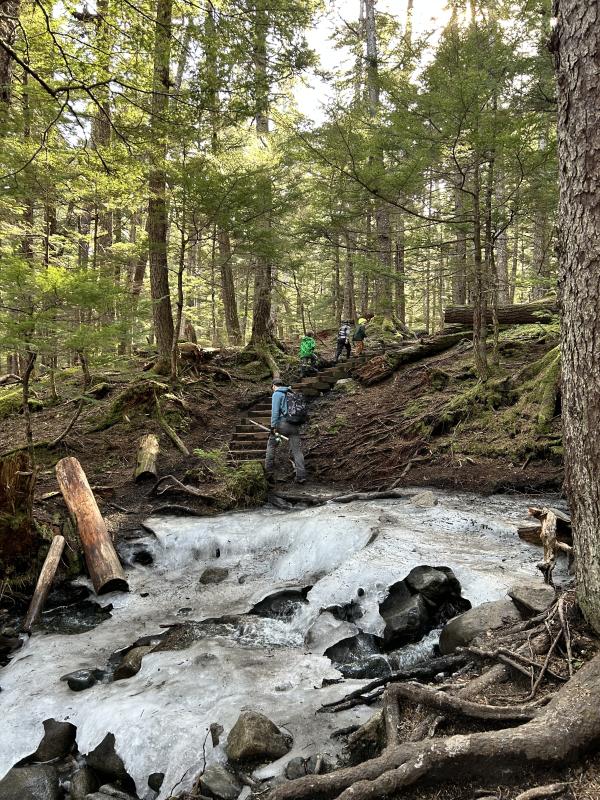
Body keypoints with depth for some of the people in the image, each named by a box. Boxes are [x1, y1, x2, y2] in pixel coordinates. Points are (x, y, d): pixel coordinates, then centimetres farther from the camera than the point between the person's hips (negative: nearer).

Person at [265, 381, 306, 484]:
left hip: (283, 423, -5)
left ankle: (269, 471, 9)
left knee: (271, 444, 14)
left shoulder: (277, 394, 1)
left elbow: (275, 411, -10)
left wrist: (273, 426, -13)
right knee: (296, 450, 3)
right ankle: (301, 476, -5)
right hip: (295, 425, 5)